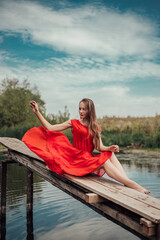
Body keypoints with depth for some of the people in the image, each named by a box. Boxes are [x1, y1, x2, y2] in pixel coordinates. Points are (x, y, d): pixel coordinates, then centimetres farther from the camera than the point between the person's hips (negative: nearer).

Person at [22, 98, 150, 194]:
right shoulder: (74, 123, 6)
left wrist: (110, 148, -18)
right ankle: (133, 185, -38)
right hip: (77, 159, -4)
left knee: (110, 155, -22)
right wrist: (37, 112, 0)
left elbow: (100, 147, 3)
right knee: (105, 162, -28)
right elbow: (50, 128, 2)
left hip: (90, 159, 4)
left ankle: (127, 183, -36)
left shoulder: (96, 128, 14)